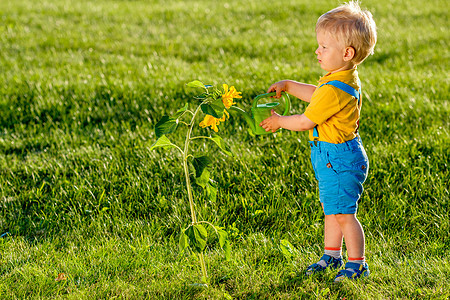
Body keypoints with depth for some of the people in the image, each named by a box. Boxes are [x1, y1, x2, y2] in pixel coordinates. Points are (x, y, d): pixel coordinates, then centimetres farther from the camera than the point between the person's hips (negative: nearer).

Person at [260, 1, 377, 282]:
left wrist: (279, 121, -2)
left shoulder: (334, 89, -27)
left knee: (343, 214, -3)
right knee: (332, 209, 20)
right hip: (336, 158, 11)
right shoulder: (348, 78, 5)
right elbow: (317, 94, 25)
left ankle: (357, 264, 7)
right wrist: (289, 85, 21)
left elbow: (305, 121, -19)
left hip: (338, 160, -11)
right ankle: (332, 256, 32)